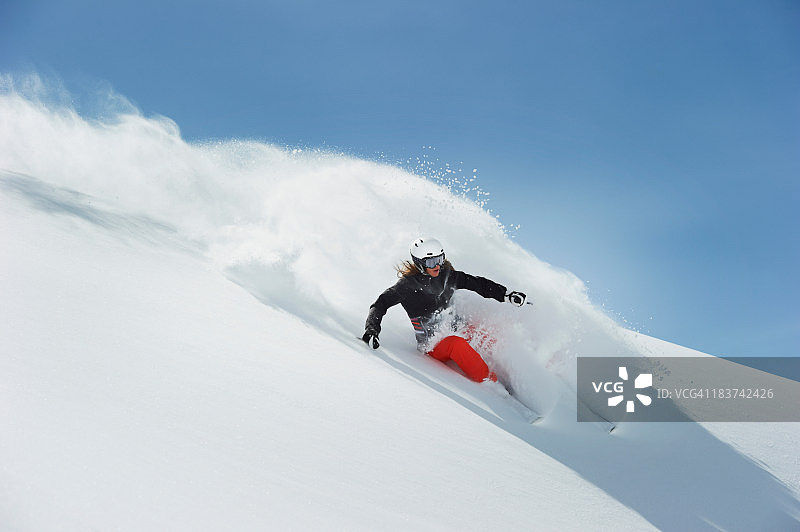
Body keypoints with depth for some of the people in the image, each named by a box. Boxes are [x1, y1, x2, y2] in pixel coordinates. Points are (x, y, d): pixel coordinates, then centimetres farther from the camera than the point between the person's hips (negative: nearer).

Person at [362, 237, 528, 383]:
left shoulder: (447, 275, 2)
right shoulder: (408, 284, -11)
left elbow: (478, 284, 10)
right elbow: (379, 305, -12)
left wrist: (506, 295, 1)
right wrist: (371, 331, -27)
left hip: (455, 332, 6)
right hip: (431, 344, -6)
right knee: (457, 344, -35)